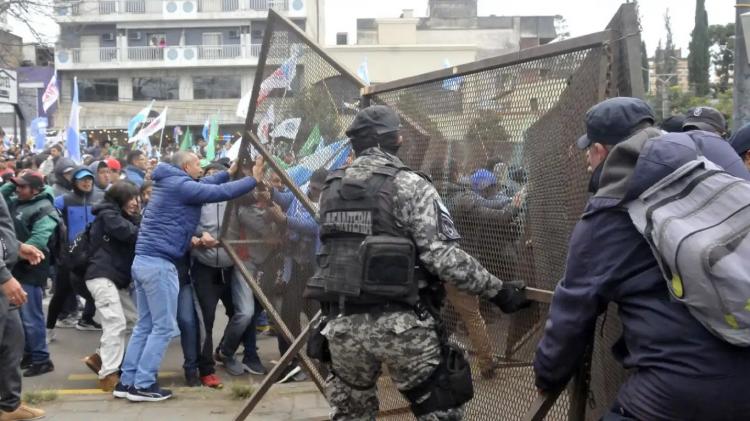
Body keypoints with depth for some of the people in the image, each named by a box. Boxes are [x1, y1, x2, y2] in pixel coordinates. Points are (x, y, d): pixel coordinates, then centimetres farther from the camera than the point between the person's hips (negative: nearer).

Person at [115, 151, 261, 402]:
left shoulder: (171, 184, 18)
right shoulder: (181, 185, -10)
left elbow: (204, 187, 30)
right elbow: (222, 193, -13)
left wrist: (230, 172, 30)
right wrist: (254, 179, -4)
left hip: (143, 261, 10)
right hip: (159, 263, -10)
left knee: (145, 325, 13)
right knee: (164, 327, -3)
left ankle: (127, 382, 16)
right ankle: (143, 385, 0)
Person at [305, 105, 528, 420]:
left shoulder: (331, 189, 10)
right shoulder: (409, 185, -7)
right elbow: (444, 257, -13)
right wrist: (497, 290, -5)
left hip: (342, 323, 5)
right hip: (400, 324, -5)